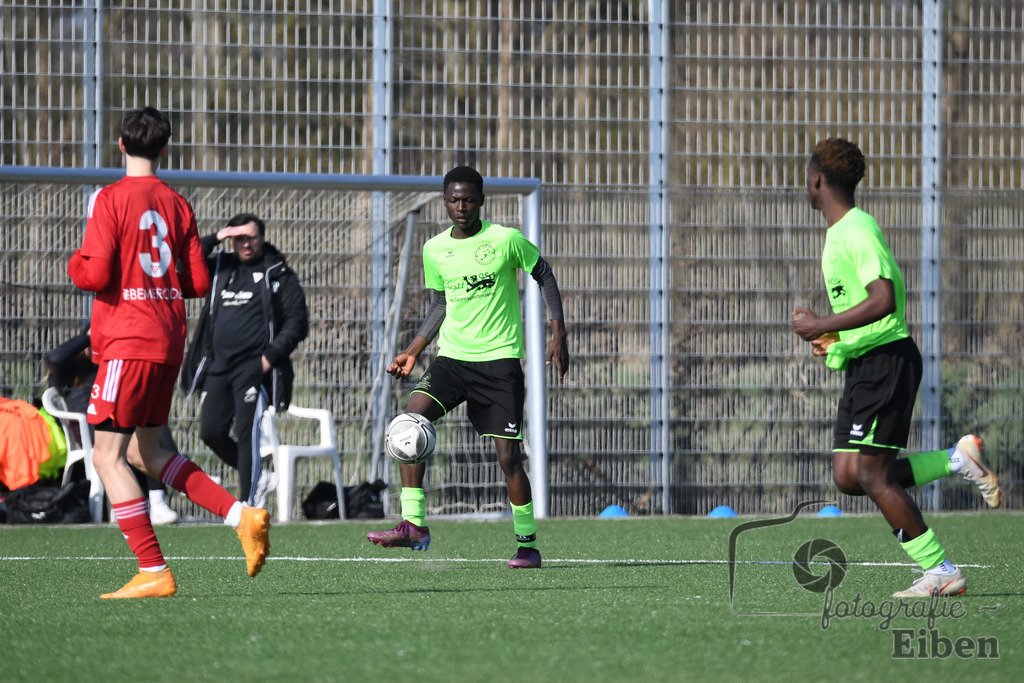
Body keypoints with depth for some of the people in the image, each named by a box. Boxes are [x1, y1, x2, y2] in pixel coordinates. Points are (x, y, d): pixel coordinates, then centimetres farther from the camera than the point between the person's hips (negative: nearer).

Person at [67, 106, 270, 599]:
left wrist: (74, 262, 6)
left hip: (127, 342, -7)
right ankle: (242, 515, 8)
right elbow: (198, 283, 7)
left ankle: (154, 572, -10)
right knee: (145, 451, 19)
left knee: (107, 455, -4)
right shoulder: (177, 205, 9)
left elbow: (95, 275, -16)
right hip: (169, 342, 7)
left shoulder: (110, 199, -9)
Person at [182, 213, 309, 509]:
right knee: (211, 432, 3)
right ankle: (260, 478, 22)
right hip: (217, 367, 6)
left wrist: (271, 356, -13)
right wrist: (214, 239, -3)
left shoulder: (278, 274, 1)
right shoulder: (220, 268, 14)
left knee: (246, 433, -12)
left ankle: (248, 506, -10)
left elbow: (298, 321, -3)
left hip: (253, 367, -6)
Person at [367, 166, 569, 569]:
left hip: (500, 358, -4)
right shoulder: (435, 250, 6)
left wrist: (558, 335, 1)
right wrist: (412, 352, 10)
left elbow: (544, 276, 6)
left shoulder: (506, 240, -6)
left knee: (508, 455, -6)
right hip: (452, 355, 4)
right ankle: (413, 525, -17)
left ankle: (527, 542, 11)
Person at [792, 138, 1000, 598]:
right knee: (847, 477, 4)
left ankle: (941, 572, -8)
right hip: (862, 366, 10)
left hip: (886, 361, -10)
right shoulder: (839, 233, 16)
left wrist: (821, 327, -22)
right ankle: (956, 460, 8)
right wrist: (835, 341, 17)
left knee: (873, 477, -11)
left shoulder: (858, 230, -15)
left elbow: (883, 300, -27)